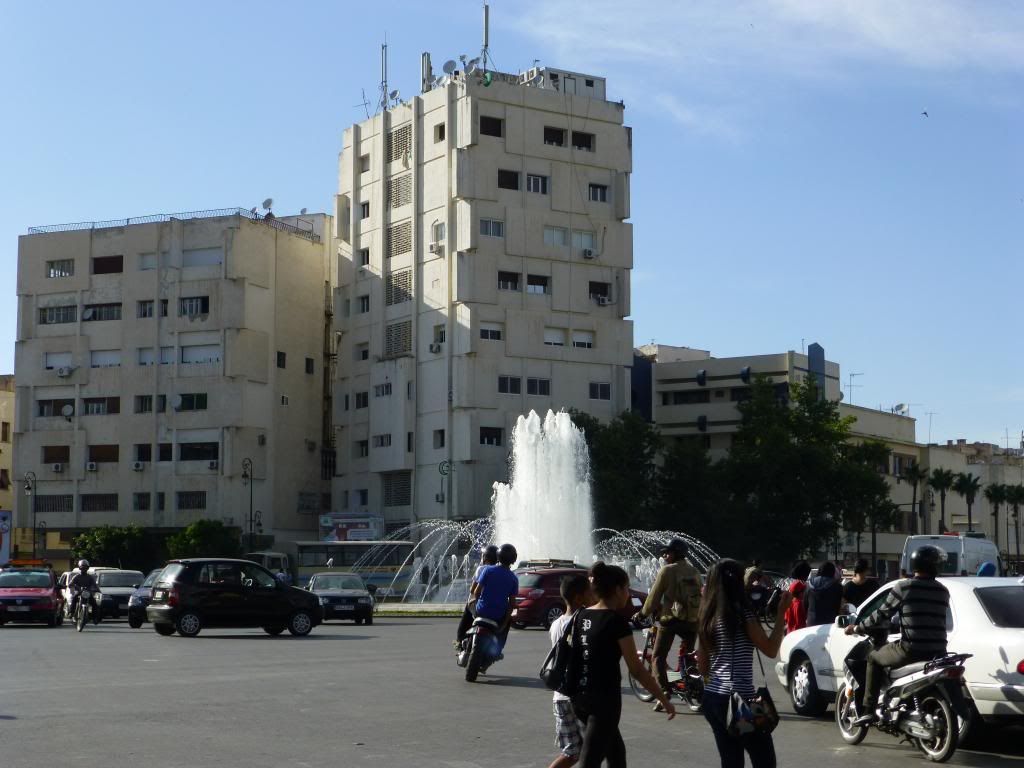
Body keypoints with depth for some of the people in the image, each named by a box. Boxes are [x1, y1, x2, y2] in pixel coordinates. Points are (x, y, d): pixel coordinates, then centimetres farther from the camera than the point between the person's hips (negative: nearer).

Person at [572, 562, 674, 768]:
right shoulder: (616, 621, -14)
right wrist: (664, 700, -6)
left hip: (581, 697, 8)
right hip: (604, 699, -8)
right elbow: (636, 670, -13)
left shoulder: (582, 616, 7)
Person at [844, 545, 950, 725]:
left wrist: (857, 627, 14)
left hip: (910, 649, -4)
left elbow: (882, 615, -1)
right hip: (937, 652, 4)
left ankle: (869, 710, 13)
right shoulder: (943, 592, 7)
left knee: (873, 658, 19)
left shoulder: (904, 587, -5)